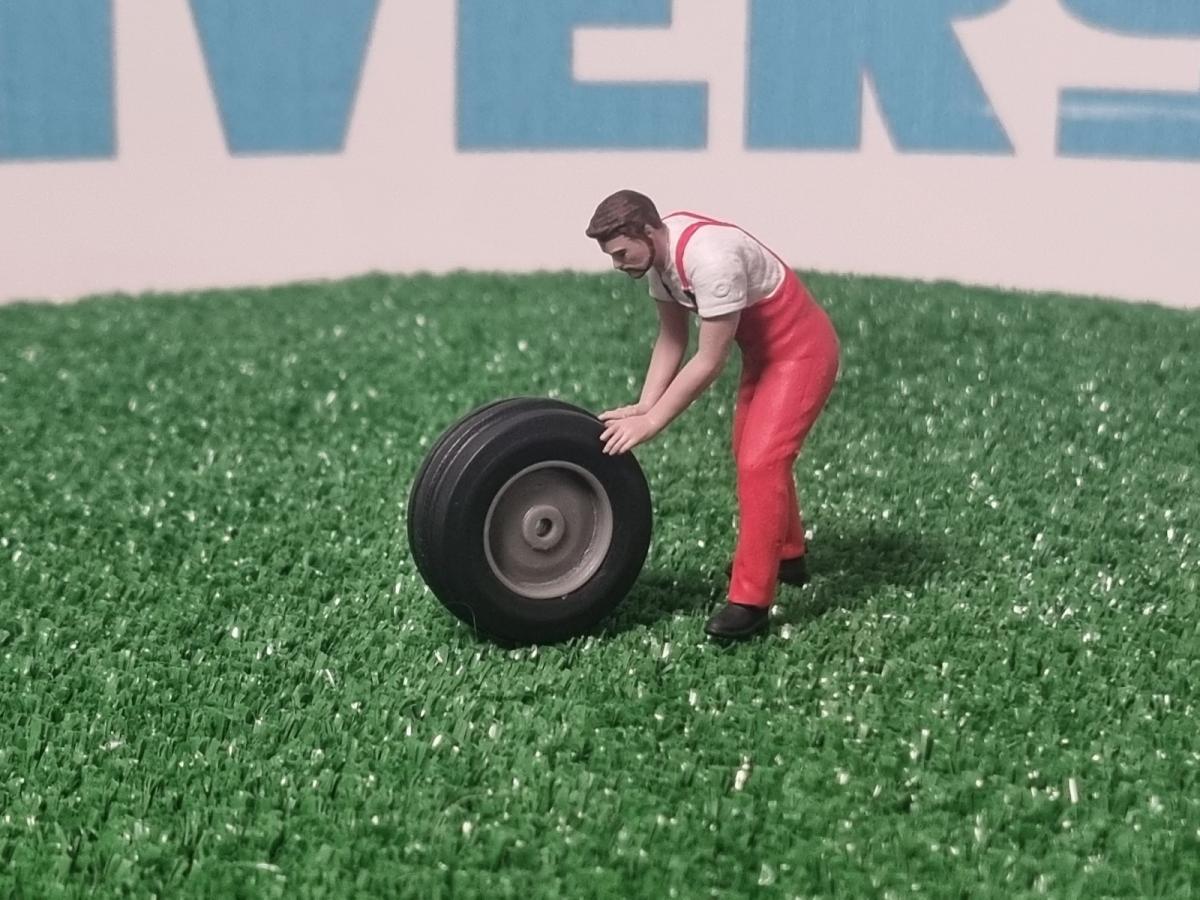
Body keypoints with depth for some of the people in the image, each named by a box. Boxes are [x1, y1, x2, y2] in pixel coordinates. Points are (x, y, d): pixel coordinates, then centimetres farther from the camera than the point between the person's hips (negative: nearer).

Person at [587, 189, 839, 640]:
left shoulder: (710, 260, -35)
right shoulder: (659, 254, -7)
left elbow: (709, 362, -30)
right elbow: (672, 339, 1)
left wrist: (650, 422, -25)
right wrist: (644, 405, -11)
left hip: (802, 350, -10)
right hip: (762, 349, 10)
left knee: (760, 462, -18)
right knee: (749, 452, 22)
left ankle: (749, 601, -14)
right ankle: (787, 556, 42)